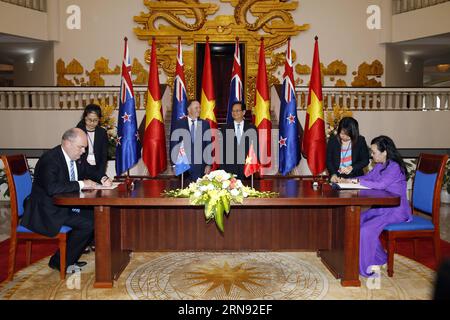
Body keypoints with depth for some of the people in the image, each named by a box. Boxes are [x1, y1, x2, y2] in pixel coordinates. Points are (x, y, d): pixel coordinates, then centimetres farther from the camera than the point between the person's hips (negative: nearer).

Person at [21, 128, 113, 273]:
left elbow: (89, 170, 21)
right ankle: (59, 261, -3)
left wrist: (103, 178, -1)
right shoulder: (50, 159, -22)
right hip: (48, 211, -9)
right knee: (87, 225, -22)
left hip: (66, 205, 9)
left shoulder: (76, 157, 4)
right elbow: (52, 188, -36)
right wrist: (81, 184, -30)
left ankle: (70, 259, 8)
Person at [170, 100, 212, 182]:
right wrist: (175, 164, -3)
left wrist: (208, 164, -1)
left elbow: (209, 144, 6)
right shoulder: (179, 124, 3)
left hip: (200, 166, 1)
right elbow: (174, 145, 3)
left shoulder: (205, 124, 7)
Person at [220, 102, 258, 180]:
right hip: (229, 169, 0)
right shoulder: (225, 128, 7)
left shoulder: (251, 128, 6)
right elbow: (222, 149, 5)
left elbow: (255, 148, 7)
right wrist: (222, 169, -1)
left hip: (247, 168, 0)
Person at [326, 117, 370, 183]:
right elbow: (328, 160, 3)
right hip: (337, 178, 1)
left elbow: (365, 160, 4)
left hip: (355, 177, 0)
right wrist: (333, 174, -13)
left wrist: (352, 167, -12)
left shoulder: (360, 141, 2)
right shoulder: (332, 140, 3)